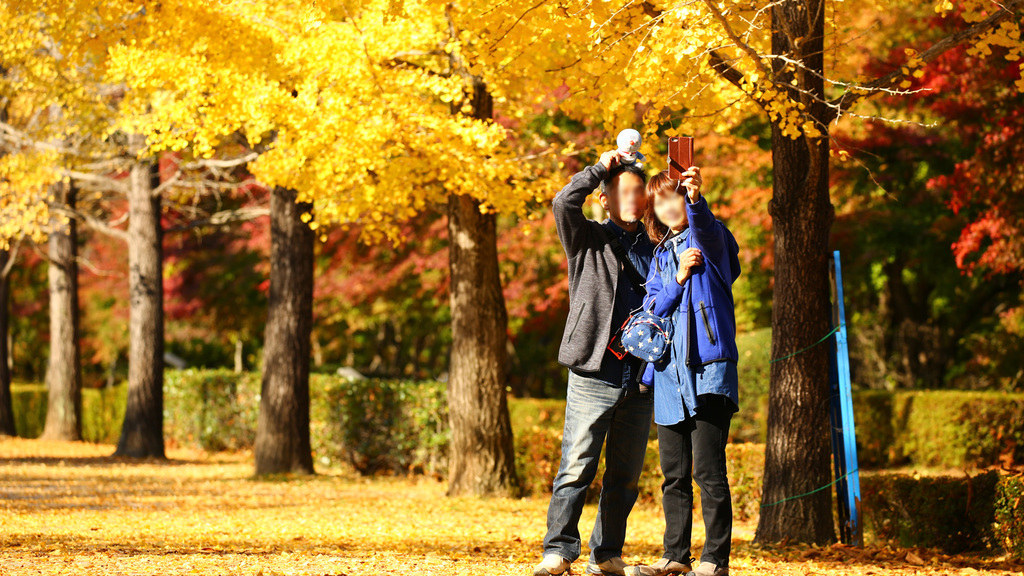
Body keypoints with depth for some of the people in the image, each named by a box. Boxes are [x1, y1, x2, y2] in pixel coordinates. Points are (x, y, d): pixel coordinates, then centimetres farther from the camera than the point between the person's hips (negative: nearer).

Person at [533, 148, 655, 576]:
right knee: (576, 467, -10)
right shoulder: (588, 240, 7)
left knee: (626, 476, 7)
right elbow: (564, 204, -11)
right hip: (594, 377, -4)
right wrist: (601, 167, 0)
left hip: (640, 381, 4)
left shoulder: (654, 250, 18)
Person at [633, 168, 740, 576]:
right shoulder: (661, 255, 19)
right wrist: (677, 280, -8)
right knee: (673, 474, 10)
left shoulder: (708, 238, 2)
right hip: (669, 373, 6)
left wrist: (696, 198, -46)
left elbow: (705, 226, -24)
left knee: (708, 471, -9)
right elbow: (651, 311, 9)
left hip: (708, 366, -6)